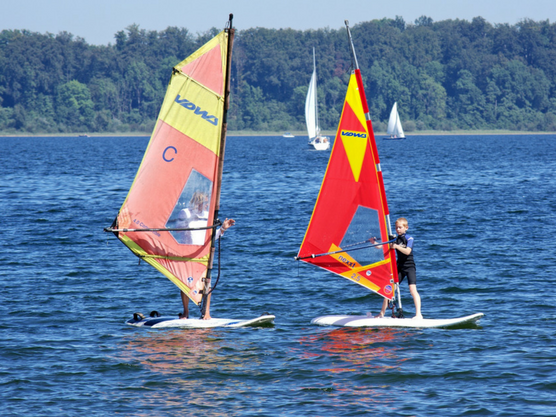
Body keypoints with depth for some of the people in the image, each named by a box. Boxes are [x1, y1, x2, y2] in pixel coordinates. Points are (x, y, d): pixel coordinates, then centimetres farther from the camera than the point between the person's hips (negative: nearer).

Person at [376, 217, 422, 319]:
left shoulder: (409, 239, -6)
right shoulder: (395, 239, 7)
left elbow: (407, 251, -22)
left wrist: (397, 246, -35)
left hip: (409, 266, -5)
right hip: (399, 266, 5)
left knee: (412, 289, -16)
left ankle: (418, 314, -19)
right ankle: (382, 313, 10)